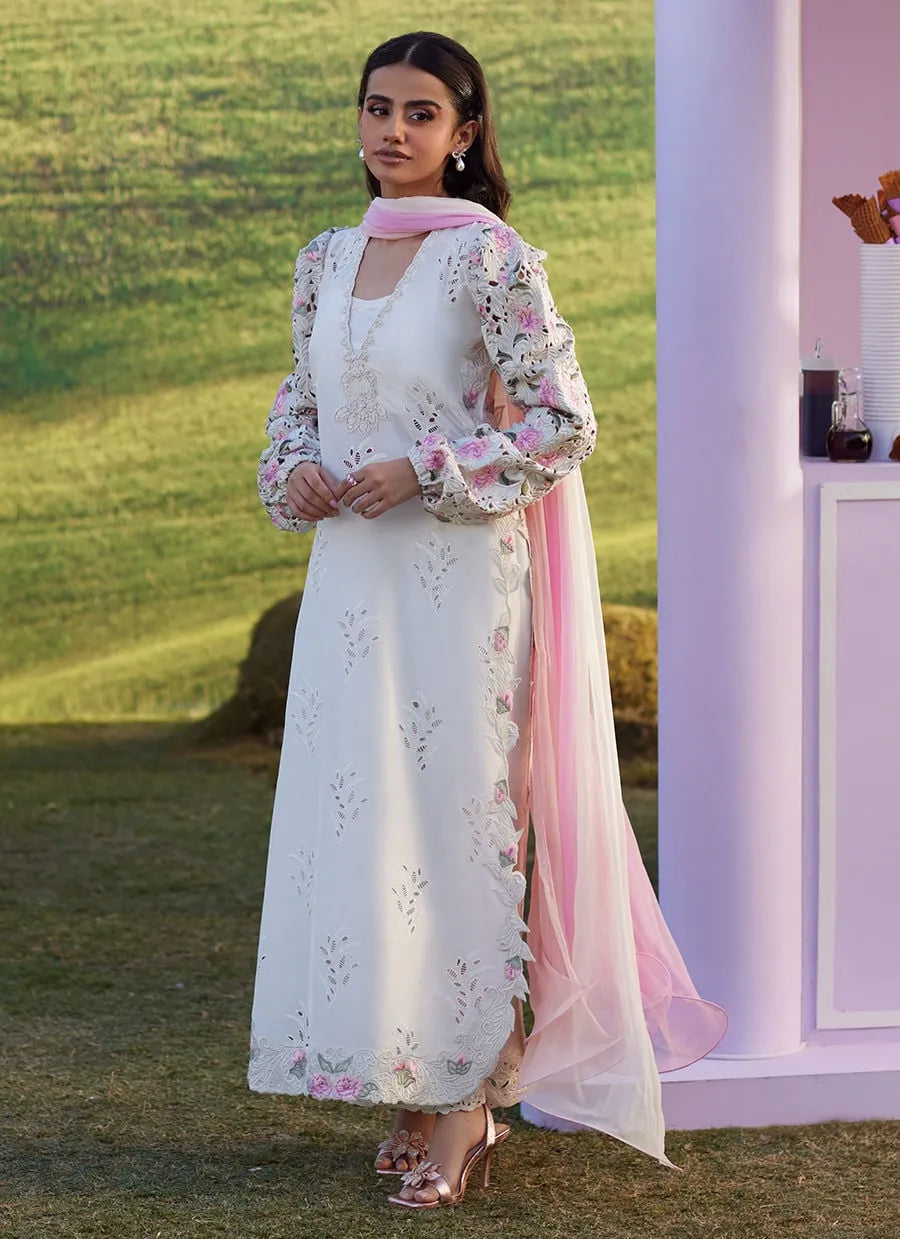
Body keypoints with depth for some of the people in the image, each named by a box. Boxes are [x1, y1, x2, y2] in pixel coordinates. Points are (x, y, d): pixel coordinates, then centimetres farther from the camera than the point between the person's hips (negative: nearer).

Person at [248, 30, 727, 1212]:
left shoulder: (490, 256, -7)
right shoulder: (327, 260, 11)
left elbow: (563, 424, -11)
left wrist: (423, 470, -16)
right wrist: (289, 471, 0)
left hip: (457, 577, -6)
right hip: (351, 578, 6)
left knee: (450, 812, -3)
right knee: (353, 814, 6)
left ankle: (467, 1093, 7)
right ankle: (421, 1088, 18)